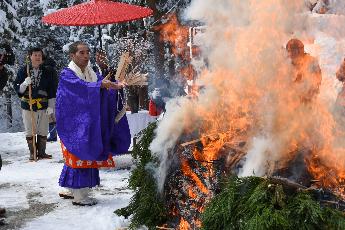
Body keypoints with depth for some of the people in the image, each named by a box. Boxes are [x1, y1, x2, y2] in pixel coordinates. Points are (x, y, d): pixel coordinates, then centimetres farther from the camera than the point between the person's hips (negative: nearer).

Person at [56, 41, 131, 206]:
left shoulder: (91, 73, 12)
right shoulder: (66, 75, -11)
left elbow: (103, 83, -3)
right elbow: (81, 87, -29)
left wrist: (115, 84, -23)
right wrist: (100, 84, -42)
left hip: (88, 123, 7)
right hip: (74, 124, -7)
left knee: (75, 157, 14)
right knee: (80, 156, -6)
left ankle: (68, 189, 26)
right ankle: (80, 196, 2)